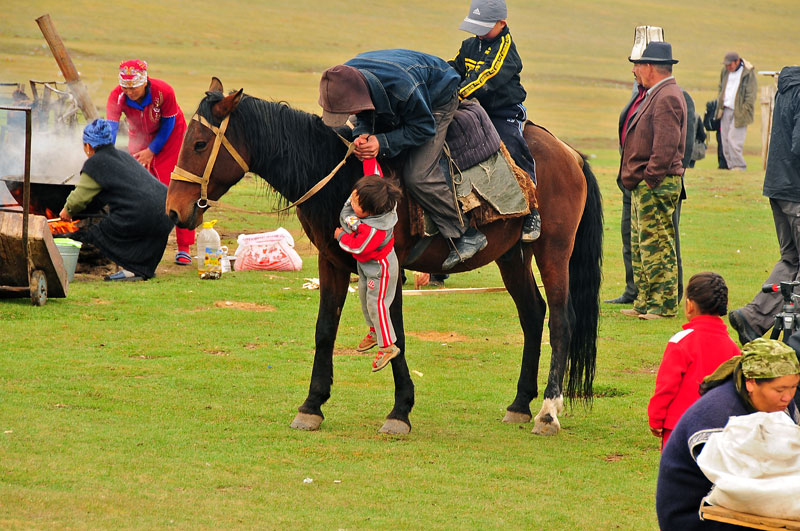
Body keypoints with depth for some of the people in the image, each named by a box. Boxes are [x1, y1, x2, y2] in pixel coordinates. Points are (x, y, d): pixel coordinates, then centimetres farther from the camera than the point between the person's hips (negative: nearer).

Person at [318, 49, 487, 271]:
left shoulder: (402, 86, -46)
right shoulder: (345, 79, -25)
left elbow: (424, 128, -30)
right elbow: (366, 115, -7)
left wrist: (383, 143, -40)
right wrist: (363, 134, -30)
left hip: (437, 102, -8)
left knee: (418, 176, -22)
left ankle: (468, 235, -8)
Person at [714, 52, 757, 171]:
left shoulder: (748, 73, -11)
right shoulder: (725, 71, 9)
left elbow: (751, 94, -11)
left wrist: (743, 111, -14)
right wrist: (720, 106, 15)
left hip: (739, 112, -7)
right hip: (726, 110, 7)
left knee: (734, 139, -13)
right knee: (725, 140, 5)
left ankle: (739, 165, -4)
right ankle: (731, 165, 13)